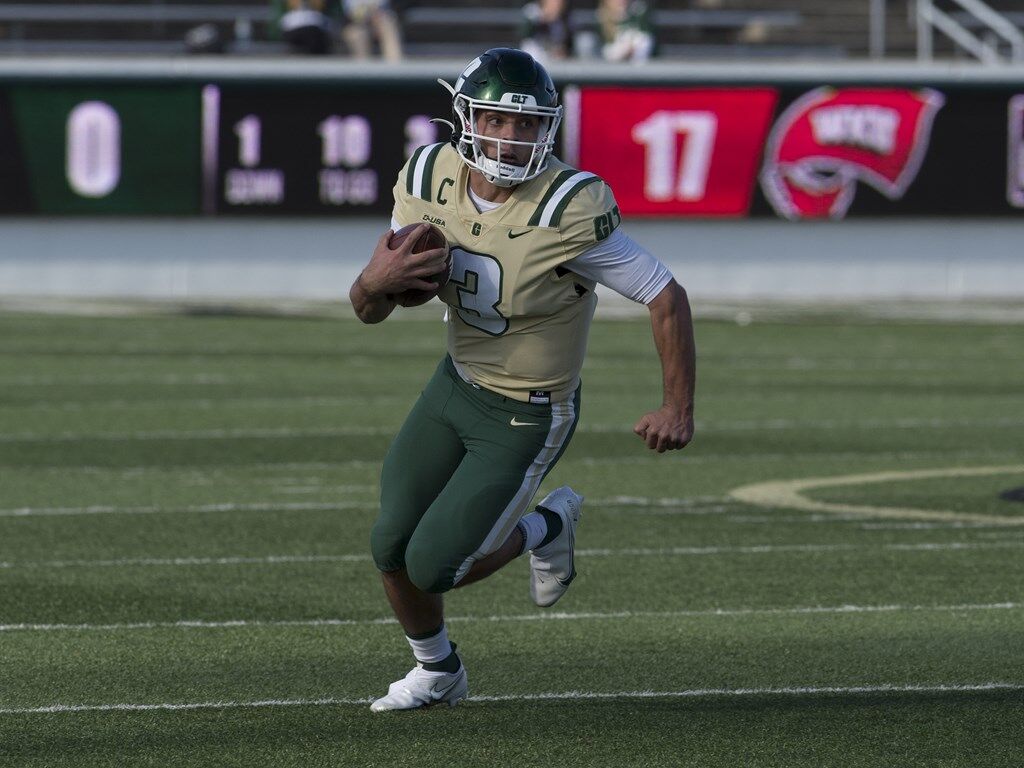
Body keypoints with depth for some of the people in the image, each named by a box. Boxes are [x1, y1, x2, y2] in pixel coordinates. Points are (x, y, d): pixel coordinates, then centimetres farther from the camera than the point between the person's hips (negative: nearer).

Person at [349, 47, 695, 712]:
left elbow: (667, 297, -21)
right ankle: (438, 674, 37)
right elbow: (369, 309, -5)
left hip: (526, 420, -6)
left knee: (433, 569, -6)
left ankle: (546, 528, 24)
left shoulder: (566, 213, -30)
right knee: (392, 547, 8)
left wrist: (680, 410, -15)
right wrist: (378, 281, -29)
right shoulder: (431, 180, -12)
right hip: (456, 384, 6)